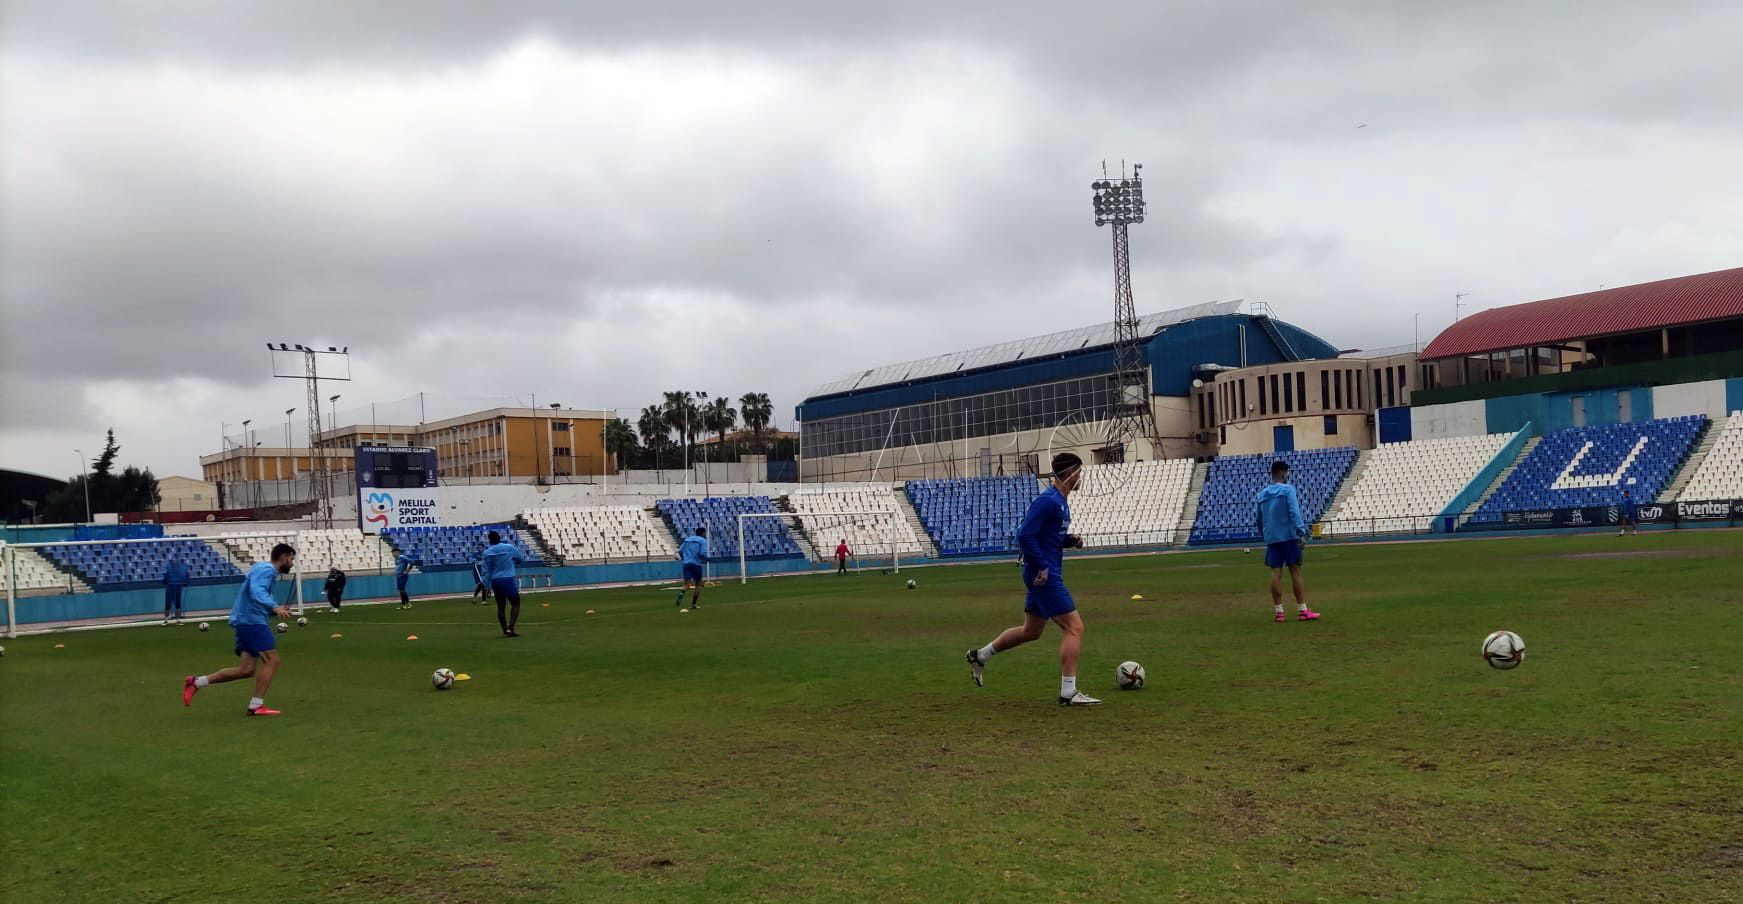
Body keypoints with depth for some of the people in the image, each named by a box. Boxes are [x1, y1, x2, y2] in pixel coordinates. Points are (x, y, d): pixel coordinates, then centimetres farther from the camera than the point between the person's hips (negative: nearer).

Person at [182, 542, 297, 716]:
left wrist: (276, 609, 18)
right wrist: (274, 607, -44)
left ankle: (196, 682, 10)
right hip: (251, 620, -10)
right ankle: (256, 705, -9)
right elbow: (257, 591, -29)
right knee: (272, 660, -9)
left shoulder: (264, 569, 20)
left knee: (246, 669, 6)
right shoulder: (267, 570, -11)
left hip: (246, 620, 10)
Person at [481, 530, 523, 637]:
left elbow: (487, 571, 4)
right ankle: (510, 627, -9)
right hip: (508, 580, -3)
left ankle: (505, 630, 9)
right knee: (515, 604, 6)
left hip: (495, 581, 3)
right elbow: (520, 556, 11)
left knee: (501, 606, 11)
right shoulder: (509, 547, -4)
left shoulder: (487, 553, 3)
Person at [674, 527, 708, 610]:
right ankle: (693, 604, 9)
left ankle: (681, 593, -34)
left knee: (687, 585, -1)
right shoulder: (703, 541, -2)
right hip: (697, 564, -4)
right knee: (698, 584, 11)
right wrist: (706, 559, 5)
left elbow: (680, 551, 11)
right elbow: (703, 553, -15)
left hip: (687, 564, 4)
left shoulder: (687, 539, 16)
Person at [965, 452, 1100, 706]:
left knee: (1031, 631, 19)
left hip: (1043, 574, 10)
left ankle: (979, 656, 30)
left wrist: (1070, 540, 6)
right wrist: (1043, 567, -21)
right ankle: (1068, 693, -6)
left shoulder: (1060, 501, 14)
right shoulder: (1048, 500, -17)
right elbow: (1025, 535, -23)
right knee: (1074, 627, -9)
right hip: (1045, 576, -10)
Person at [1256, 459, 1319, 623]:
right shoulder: (1287, 489, -5)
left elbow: (1259, 518, 17)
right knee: (1295, 571, -2)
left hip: (1271, 538, 5)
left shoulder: (1262, 494, 12)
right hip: (1288, 536, -5)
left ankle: (1279, 612, 0)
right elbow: (1294, 513, -15)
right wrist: (1302, 533, -18)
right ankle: (1303, 611, -3)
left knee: (1276, 573, 2)